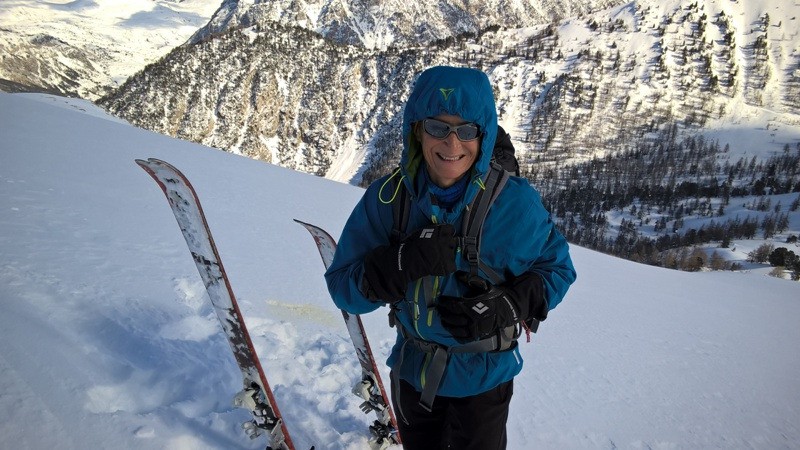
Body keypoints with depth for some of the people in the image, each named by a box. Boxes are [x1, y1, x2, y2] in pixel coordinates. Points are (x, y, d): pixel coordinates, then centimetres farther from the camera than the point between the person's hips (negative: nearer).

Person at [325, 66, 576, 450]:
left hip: (483, 379, -2)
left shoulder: (515, 201, -21)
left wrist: (506, 306, -26)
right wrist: (403, 261, -34)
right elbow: (344, 289, -15)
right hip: (412, 374, 3)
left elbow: (556, 268, -7)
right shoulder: (387, 198, -17)